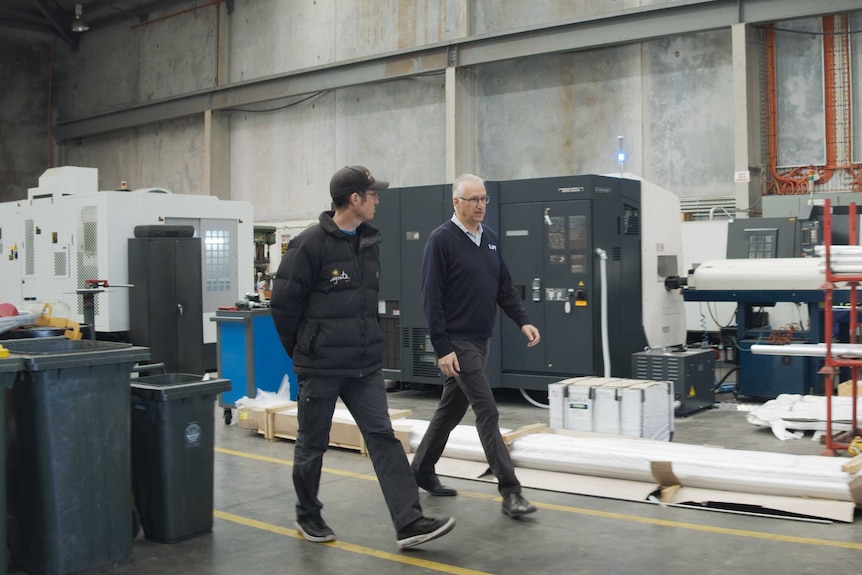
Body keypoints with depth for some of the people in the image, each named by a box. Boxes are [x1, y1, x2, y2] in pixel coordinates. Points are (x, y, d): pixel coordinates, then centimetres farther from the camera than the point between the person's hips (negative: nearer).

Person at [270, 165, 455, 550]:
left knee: (383, 438, -2)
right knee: (313, 444, 10)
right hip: (320, 367, -5)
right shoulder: (310, 244, -13)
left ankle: (409, 523, -3)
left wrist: (365, 341, 15)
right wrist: (303, 351, 0)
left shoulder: (370, 242, 8)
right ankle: (308, 515, 29)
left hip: (366, 365, 5)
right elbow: (283, 303, -10)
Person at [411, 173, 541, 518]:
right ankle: (510, 492, -7)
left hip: (481, 340, 8)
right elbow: (431, 298, -15)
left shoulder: (490, 238, 10)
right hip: (457, 342, -8)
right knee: (487, 412, -10)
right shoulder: (442, 240, -12)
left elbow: (504, 287, 15)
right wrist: (442, 349, -19)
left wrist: (523, 321, 0)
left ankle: (422, 470, 32)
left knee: (452, 409, 17)